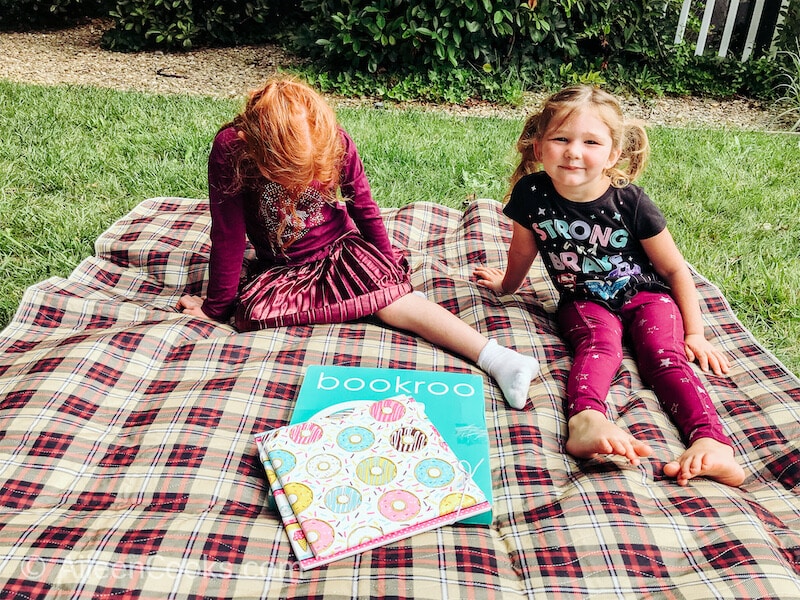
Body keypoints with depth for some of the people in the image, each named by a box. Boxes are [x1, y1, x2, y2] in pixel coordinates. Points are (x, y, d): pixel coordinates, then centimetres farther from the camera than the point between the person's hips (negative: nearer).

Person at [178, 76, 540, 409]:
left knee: (391, 295, -28)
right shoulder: (230, 150, -23)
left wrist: (388, 267, 7)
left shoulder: (336, 143, -20)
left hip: (340, 248, -1)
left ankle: (497, 359, -36)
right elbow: (227, 236, -15)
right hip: (281, 267, 1)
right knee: (252, 313, -30)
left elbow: (364, 208, -3)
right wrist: (216, 307, -7)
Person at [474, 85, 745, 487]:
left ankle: (712, 446, -42)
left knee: (664, 355, -27)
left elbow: (675, 270, -6)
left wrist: (695, 334, -4)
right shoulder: (532, 194, -14)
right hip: (584, 301, 0)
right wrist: (506, 284, 24)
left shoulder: (629, 202, -17)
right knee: (599, 347, -32)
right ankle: (585, 421, -59)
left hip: (646, 295, 1)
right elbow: (523, 250, 9)